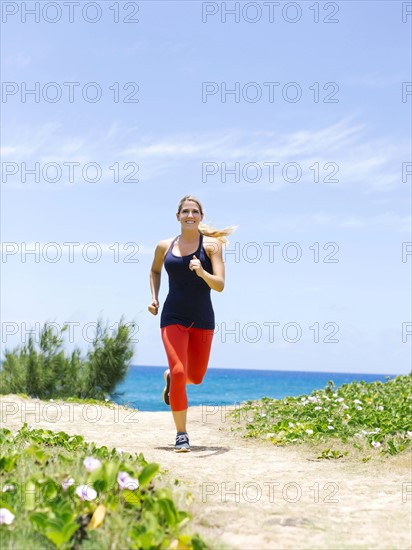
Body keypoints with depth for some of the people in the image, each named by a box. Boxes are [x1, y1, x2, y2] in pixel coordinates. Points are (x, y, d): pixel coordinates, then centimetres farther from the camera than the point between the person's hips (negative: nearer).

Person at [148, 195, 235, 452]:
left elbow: (220, 285, -13)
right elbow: (155, 271, 24)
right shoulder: (165, 246, 3)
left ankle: (171, 377, 48)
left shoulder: (211, 245, -4)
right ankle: (181, 435, -1)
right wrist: (154, 297, 10)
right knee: (179, 373, -15)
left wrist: (202, 273, -32)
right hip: (173, 317, 0)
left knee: (195, 377, 11)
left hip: (202, 319, 0)